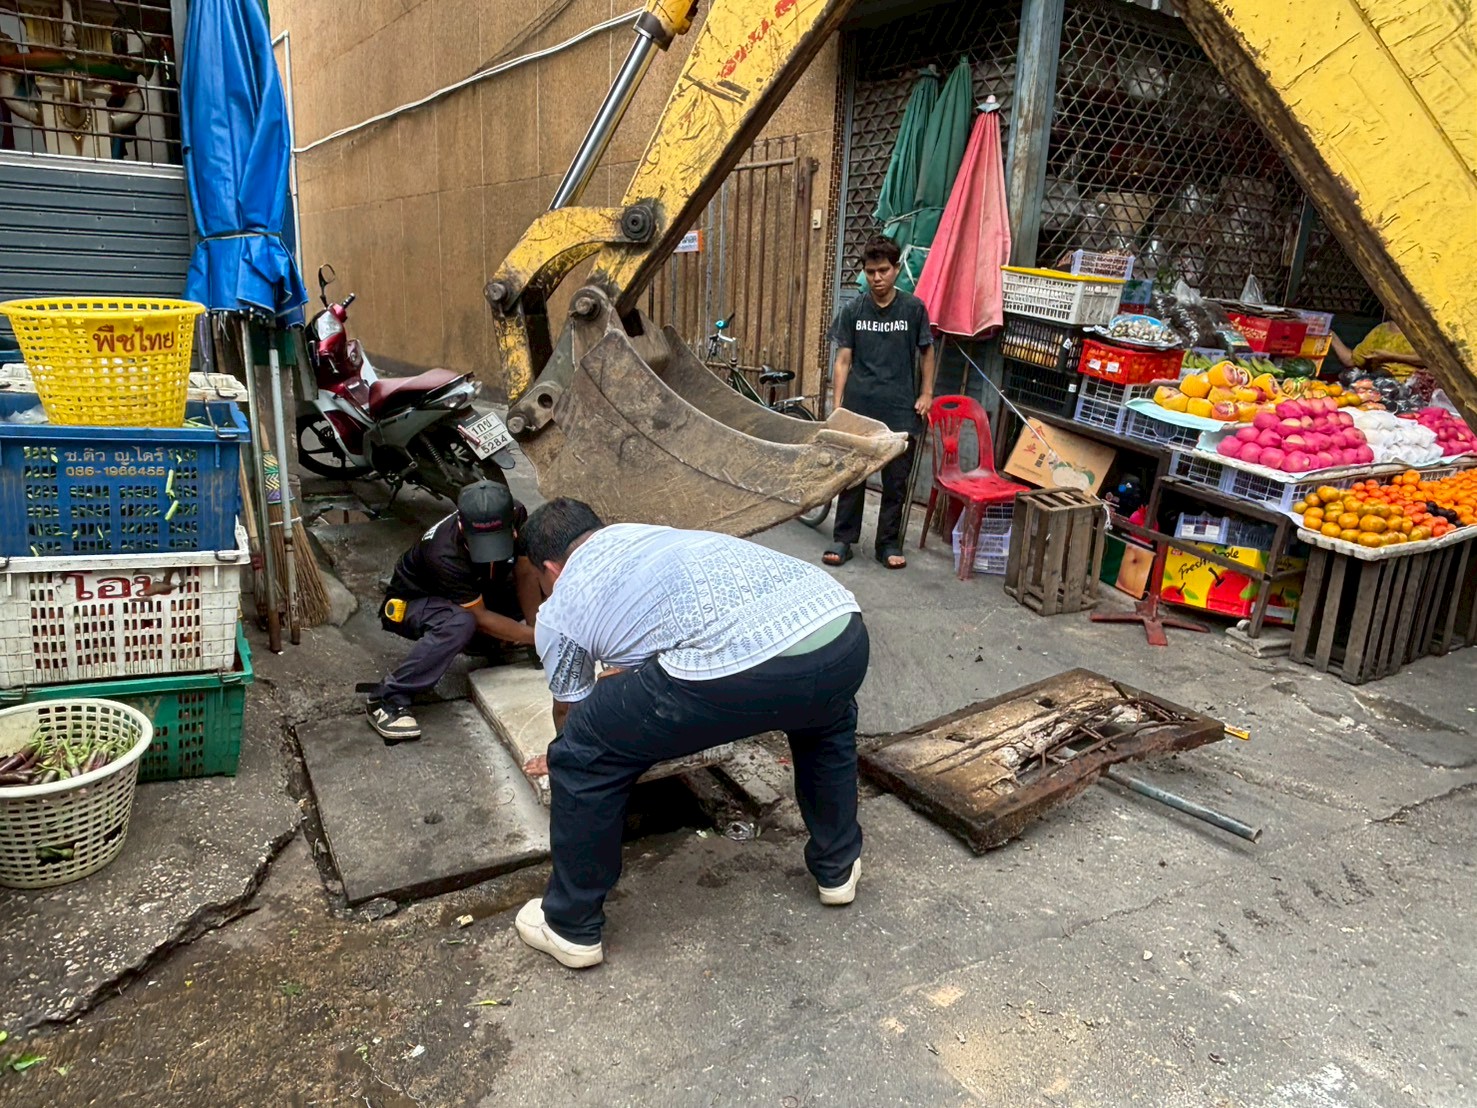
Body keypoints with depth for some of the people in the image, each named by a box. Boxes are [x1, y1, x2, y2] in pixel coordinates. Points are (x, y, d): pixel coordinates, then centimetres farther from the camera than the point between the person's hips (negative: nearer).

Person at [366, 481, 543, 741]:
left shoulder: (516, 515, -25)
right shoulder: (445, 556, -39)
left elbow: (525, 574, -13)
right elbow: (481, 617, -29)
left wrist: (535, 627, -21)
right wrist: (535, 637, -27)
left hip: (475, 592, 7)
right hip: (411, 602, -6)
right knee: (460, 623, -41)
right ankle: (387, 699, -29)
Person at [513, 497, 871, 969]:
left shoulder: (558, 611, 21)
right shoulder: (647, 532, 38)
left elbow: (570, 715, 38)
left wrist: (571, 761, 59)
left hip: (736, 668, -6)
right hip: (845, 632, 7)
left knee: (582, 756, 16)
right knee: (828, 716, 42)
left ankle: (571, 926, 31)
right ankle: (838, 867, 51)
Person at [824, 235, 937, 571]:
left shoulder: (913, 309, -1)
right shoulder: (853, 311, 2)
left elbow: (926, 352, 11)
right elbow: (843, 360, 3)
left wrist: (926, 393, 4)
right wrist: (838, 405, -2)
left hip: (900, 411, 0)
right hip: (858, 408, 1)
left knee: (896, 481, 6)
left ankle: (888, 543, 18)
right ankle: (843, 539, 17)